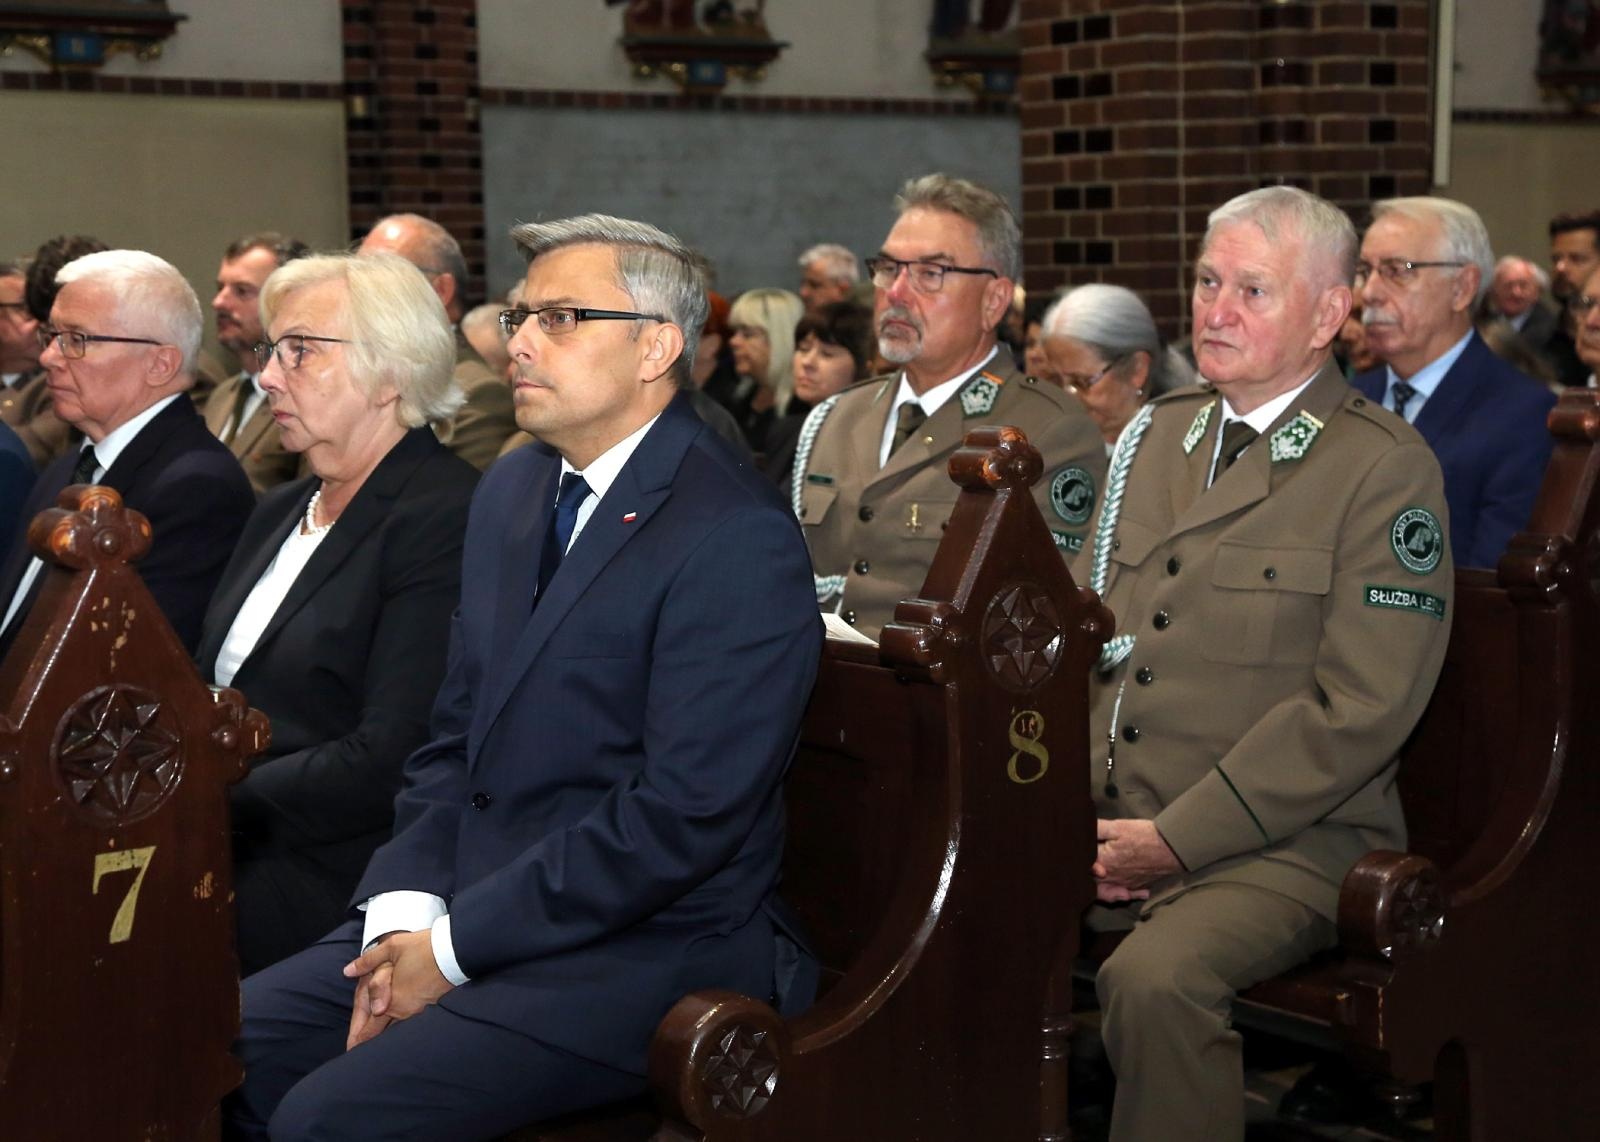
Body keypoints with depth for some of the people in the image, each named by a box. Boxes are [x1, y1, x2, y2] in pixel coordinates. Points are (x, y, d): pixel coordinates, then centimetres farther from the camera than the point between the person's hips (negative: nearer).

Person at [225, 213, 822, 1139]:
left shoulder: (738, 537, -15)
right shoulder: (512, 492, 13)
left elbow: (684, 815, -20)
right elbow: (455, 738, 15)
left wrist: (455, 946, -16)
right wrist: (406, 912, -3)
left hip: (646, 949, -7)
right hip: (465, 909, 8)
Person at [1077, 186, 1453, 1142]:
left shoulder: (1386, 468, -6)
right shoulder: (1157, 434, 16)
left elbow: (1360, 707, -14)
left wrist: (1177, 838, -15)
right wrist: (1078, 809, -1)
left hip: (1284, 845, -6)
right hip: (1109, 821, 6)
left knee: (1154, 980, -34)